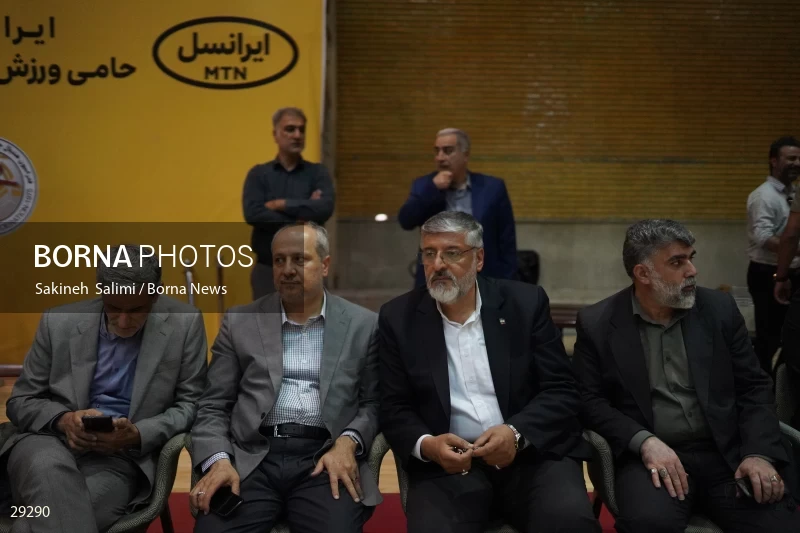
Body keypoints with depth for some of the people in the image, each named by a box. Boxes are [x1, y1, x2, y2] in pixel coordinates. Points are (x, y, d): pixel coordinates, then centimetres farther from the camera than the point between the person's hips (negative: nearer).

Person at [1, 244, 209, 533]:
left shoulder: (184, 323, -2)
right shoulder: (59, 322, 3)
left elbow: (190, 404, 2)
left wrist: (137, 435, -16)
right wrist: (63, 420, -14)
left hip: (123, 458, -2)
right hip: (52, 441, 3)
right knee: (48, 469, -35)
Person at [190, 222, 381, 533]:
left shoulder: (364, 325, 10)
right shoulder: (239, 322, 12)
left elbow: (374, 403, 9)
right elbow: (213, 406, 9)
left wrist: (347, 443, -11)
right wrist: (218, 460, -8)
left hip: (325, 459, 0)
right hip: (250, 459, 1)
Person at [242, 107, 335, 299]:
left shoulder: (317, 172, 4)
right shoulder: (259, 174, 5)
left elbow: (325, 208, -14)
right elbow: (253, 214, -12)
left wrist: (281, 204, -11)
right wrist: (300, 221, -12)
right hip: (268, 270, 0)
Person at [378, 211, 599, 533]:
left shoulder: (526, 303, 3)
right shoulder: (399, 318, 4)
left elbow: (562, 391, 1)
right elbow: (394, 408, 5)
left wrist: (517, 433, -17)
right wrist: (426, 445, -16)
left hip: (533, 453, 0)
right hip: (447, 463, 0)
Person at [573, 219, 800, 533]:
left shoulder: (719, 309, 7)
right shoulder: (598, 324, 0)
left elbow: (754, 387, 8)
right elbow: (589, 400, -1)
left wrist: (759, 452, -7)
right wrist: (644, 441, -16)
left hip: (728, 454, 3)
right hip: (651, 456, -3)